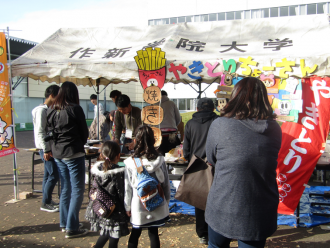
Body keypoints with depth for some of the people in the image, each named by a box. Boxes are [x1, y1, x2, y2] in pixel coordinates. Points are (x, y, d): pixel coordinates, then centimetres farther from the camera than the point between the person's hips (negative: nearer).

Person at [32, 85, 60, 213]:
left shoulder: (49, 110, 14)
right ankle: (45, 203, 4)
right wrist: (46, 150, -20)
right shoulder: (42, 110, -14)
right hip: (46, 149, -9)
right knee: (54, 175, -7)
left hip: (50, 147, 9)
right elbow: (40, 131, -19)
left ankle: (47, 201, 23)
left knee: (48, 175, 13)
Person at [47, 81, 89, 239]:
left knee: (65, 189, 17)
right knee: (77, 190, 0)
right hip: (73, 153, -7)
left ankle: (64, 224, 26)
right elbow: (84, 132, -3)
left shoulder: (51, 110, 6)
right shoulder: (75, 109, -11)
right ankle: (72, 228, 3)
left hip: (57, 154, 7)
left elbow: (50, 131, 11)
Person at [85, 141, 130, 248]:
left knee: (106, 234, 26)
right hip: (114, 214, -6)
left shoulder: (97, 169, -4)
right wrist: (127, 211, -3)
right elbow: (123, 195, -16)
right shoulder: (120, 173, -21)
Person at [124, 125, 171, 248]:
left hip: (137, 207, -1)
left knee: (135, 235, 19)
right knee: (154, 234, 17)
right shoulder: (160, 160, -11)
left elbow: (127, 188, -8)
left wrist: (127, 207, 7)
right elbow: (166, 184, -2)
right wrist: (166, 201, 13)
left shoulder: (130, 163, -16)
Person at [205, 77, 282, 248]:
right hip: (260, 215, 2)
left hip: (223, 210, -2)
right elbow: (269, 162, 6)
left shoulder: (219, 125, -16)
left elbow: (211, 159, -2)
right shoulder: (275, 129, -6)